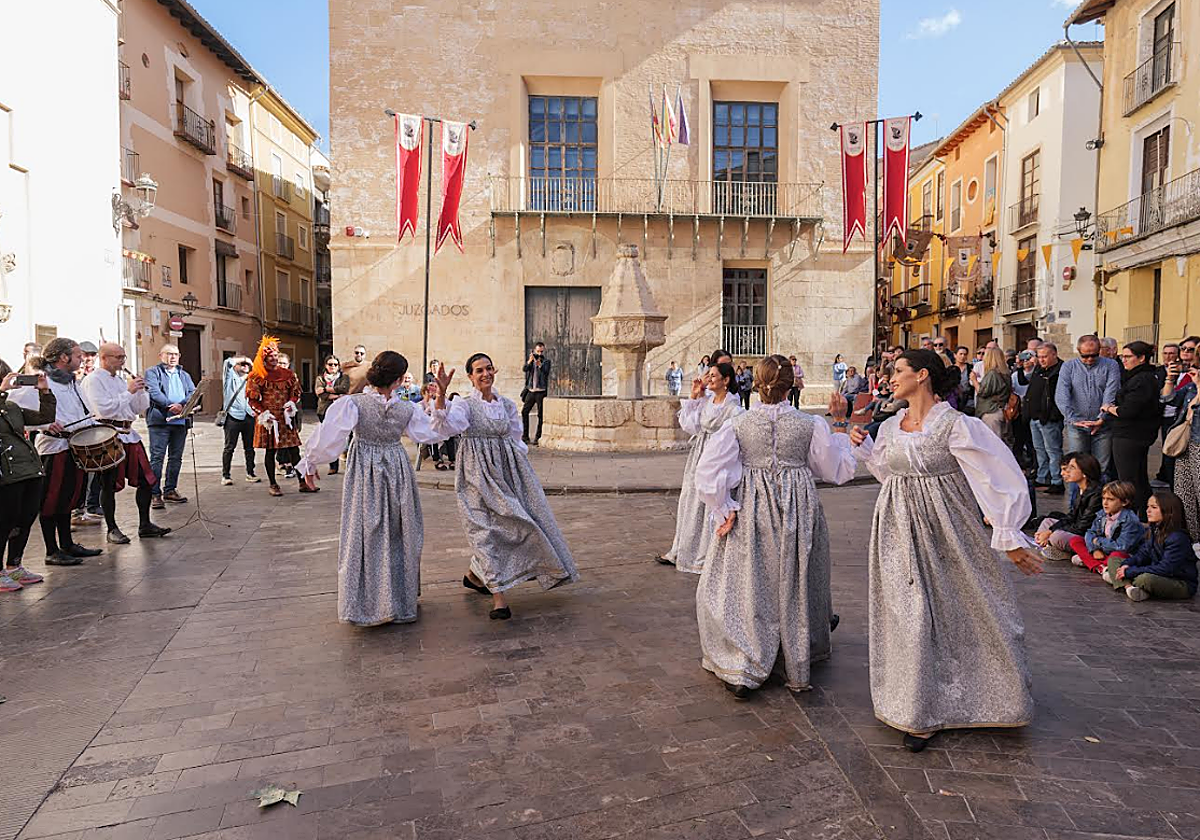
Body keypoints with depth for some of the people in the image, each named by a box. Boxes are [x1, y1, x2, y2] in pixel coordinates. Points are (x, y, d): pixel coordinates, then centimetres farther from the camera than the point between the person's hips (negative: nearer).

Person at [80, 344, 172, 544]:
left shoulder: (120, 380, 19)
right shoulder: (92, 380, -5)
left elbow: (140, 409, 18)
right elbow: (105, 409, -17)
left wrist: (141, 390, 1)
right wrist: (128, 391, -14)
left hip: (129, 434, 8)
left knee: (145, 480, 6)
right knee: (109, 485, -1)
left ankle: (145, 525, 14)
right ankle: (112, 529, 10)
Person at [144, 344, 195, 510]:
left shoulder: (184, 375, 21)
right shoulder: (152, 373, 7)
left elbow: (193, 393, 6)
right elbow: (154, 392, -10)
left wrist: (182, 405, -14)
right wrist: (170, 406, -24)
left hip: (181, 420, 5)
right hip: (160, 420, -5)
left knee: (176, 457, 8)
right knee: (157, 457, -8)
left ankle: (170, 490, 17)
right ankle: (155, 494, -7)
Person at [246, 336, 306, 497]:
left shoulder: (287, 374, 10)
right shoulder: (256, 377, -1)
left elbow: (295, 391, 15)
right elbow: (252, 399, -3)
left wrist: (291, 404, -4)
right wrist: (263, 414, -13)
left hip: (286, 417, 3)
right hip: (268, 419, -3)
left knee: (294, 450, 2)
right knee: (270, 451, 3)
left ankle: (302, 482, 6)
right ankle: (272, 484, 13)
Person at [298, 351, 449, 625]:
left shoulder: (352, 404, -15)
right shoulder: (408, 409, -8)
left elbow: (328, 439, -17)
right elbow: (432, 433, 6)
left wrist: (310, 465, -4)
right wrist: (441, 398, 9)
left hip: (364, 472, -2)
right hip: (397, 470, 2)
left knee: (364, 535, 10)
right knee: (399, 534, 15)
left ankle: (365, 604, 16)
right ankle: (400, 600, 26)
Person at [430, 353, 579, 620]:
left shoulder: (507, 405, 11)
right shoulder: (464, 405, -4)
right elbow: (445, 427, -24)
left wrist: (522, 460, 7)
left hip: (507, 469, 6)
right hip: (478, 473, -5)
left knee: (508, 524, 6)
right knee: (486, 528, -9)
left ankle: (476, 575, 29)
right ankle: (498, 596, -4)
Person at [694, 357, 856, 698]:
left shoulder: (737, 425, -9)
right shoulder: (811, 425, -8)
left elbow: (708, 473, -14)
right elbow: (840, 470, 3)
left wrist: (724, 510, -5)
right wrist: (840, 425, 8)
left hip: (750, 514, -1)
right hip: (798, 512, 1)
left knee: (746, 586, 11)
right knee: (794, 586, 17)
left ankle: (741, 672, 9)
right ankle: (797, 670, 33)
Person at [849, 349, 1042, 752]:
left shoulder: (955, 425, -13)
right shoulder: (890, 427, 6)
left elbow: (996, 478, -12)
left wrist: (1010, 538, -12)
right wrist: (865, 449, 8)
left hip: (944, 531, -5)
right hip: (900, 531, 5)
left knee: (963, 609, 7)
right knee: (910, 617, 9)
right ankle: (920, 712, 25)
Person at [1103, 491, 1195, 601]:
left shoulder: (1177, 538, -22)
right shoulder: (1154, 531, 7)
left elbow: (1166, 569, -28)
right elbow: (1143, 554, 10)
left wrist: (1130, 572, -27)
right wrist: (1127, 564, -13)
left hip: (1182, 584, -9)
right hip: (1157, 576, 9)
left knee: (1145, 579, -41)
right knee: (1113, 560, 3)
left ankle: (1121, 581, -9)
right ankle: (1128, 586, -24)